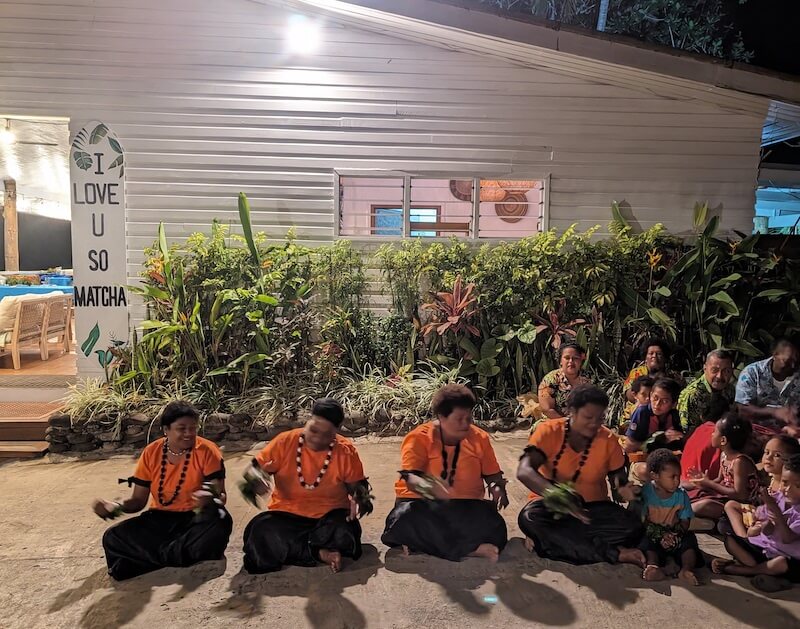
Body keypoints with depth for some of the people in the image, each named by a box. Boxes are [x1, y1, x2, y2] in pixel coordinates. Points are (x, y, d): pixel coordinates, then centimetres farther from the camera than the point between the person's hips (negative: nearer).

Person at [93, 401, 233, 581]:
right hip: (159, 520, 4)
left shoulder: (207, 451, -11)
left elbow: (220, 496, -14)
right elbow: (138, 500, 3)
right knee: (113, 538, -18)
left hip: (194, 519, -3)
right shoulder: (151, 453, -2)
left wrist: (210, 500, -38)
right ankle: (191, 553, -16)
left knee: (220, 522, -36)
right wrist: (116, 507, -19)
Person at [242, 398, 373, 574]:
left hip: (328, 516, -1)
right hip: (287, 515, 1)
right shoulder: (285, 441, -8)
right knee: (260, 535, -29)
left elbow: (358, 485, 4)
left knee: (345, 534, -33)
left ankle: (287, 549, -11)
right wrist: (254, 480, -26)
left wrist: (360, 498, -20)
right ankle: (320, 553, -16)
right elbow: (255, 468, -2)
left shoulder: (346, 451, -7)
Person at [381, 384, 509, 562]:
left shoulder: (479, 438, 4)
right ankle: (469, 549, -23)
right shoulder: (419, 438, -7)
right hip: (423, 503, -2)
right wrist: (429, 488, -40)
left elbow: (493, 474, 13)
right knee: (406, 518, -35)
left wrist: (497, 488, -10)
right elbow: (409, 477, -19)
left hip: (465, 506, 2)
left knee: (492, 527, -27)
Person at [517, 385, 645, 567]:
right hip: (553, 505, -2)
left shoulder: (609, 440, -6)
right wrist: (555, 494, -46)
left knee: (632, 527, -25)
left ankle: (548, 541, -23)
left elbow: (618, 479, 5)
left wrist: (624, 490, -22)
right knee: (530, 519, -35)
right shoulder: (549, 431, -15)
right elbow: (524, 471, -27)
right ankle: (613, 554, -28)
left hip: (592, 507, 2)